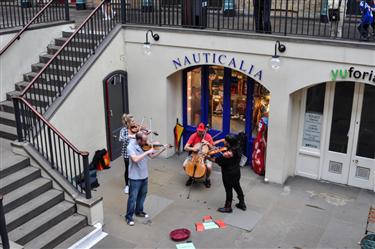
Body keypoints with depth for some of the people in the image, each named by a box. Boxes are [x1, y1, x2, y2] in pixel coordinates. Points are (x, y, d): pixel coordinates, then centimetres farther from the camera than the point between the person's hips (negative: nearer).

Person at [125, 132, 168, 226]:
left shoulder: (145, 145, -2)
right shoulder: (131, 147, -22)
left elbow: (152, 156, 6)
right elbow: (135, 159, -35)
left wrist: (162, 149, -6)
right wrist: (147, 152, -32)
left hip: (144, 176, 7)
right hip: (135, 177, -7)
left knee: (142, 195, 21)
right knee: (133, 197, 4)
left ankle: (139, 211, 41)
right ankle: (129, 216, 19)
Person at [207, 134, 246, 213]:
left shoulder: (227, 154, -30)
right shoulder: (237, 149, -5)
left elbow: (218, 161, -19)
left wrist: (208, 158, -7)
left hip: (228, 174, -8)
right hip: (236, 172, 8)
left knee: (228, 190, 8)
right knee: (237, 187, 23)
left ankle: (228, 207, 24)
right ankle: (242, 204, 38)